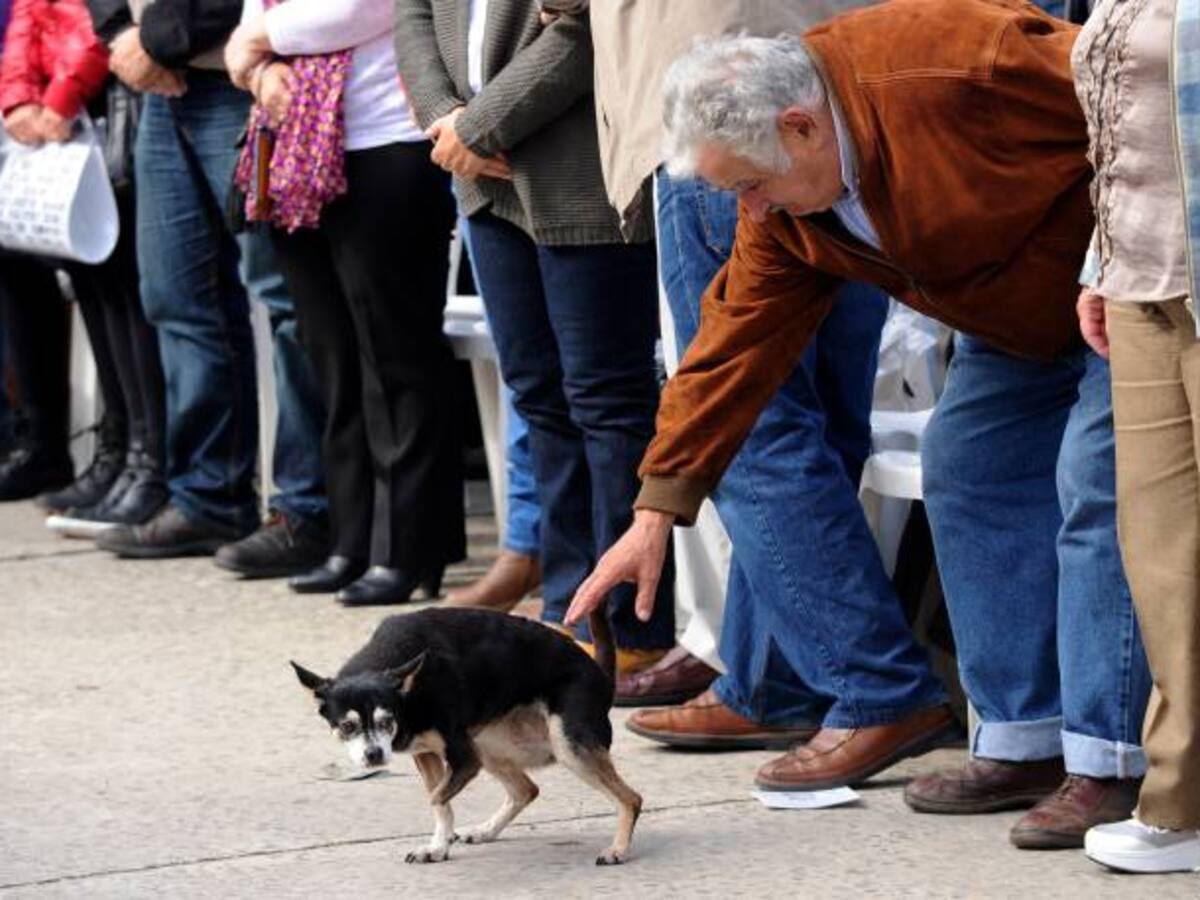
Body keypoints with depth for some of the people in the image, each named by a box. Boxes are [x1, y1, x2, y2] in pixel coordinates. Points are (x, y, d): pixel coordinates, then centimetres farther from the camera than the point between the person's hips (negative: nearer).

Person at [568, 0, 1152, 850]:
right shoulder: (783, 212, -7)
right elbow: (739, 337, -4)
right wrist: (660, 506, -7)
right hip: (1024, 314, 8)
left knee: (1097, 481, -17)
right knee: (966, 471, 2)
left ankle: (1112, 763, -13)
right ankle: (1023, 741, 8)